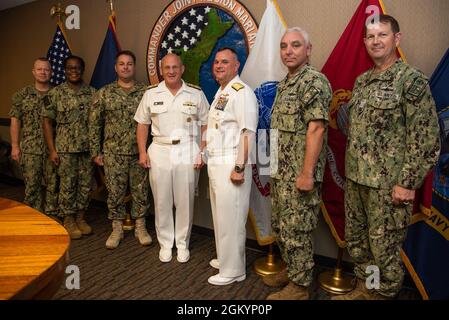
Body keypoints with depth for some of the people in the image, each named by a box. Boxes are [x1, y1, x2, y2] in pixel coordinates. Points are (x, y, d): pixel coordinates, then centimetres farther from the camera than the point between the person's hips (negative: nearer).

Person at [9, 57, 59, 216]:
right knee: (32, 185, 6)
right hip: (30, 149, 0)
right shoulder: (22, 94, 5)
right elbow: (15, 121, 5)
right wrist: (15, 146, 0)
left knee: (53, 184, 5)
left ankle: (52, 215, 19)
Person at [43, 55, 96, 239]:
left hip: (87, 148, 3)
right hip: (65, 149, -2)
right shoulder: (56, 93, -1)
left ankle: (80, 218, 26)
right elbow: (47, 121, -1)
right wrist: (52, 150, -6)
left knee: (85, 185, 9)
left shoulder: (92, 93, 5)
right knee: (68, 186, 5)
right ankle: (68, 221, 20)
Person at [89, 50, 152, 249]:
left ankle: (140, 227, 24)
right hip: (113, 154, 0)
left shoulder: (145, 92, 2)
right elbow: (94, 123, 5)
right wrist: (95, 152, 1)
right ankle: (117, 228, 25)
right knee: (115, 192, 8)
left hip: (139, 153, 0)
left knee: (141, 191, 7)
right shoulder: (104, 93, 3)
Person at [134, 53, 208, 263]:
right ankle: (165, 244, 25)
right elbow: (142, 124, 8)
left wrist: (202, 152, -6)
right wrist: (142, 152, 1)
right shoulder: (151, 94, 5)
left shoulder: (196, 94, 2)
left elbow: (205, 125, 2)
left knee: (185, 201, 6)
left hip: (187, 153, -1)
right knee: (162, 201, 8)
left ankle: (182, 244, 23)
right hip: (160, 152, 2)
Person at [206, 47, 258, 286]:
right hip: (216, 163, 10)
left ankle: (233, 270, 15)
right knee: (220, 215, 18)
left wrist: (239, 168, -22)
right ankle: (224, 259, 34)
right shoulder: (221, 92, 18)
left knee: (230, 218, -1)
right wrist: (205, 155, 21)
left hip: (231, 165, -9)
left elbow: (247, 132, -19)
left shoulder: (241, 91, -12)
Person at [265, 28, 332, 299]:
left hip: (299, 174, -9)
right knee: (281, 226, 19)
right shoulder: (285, 84, 16)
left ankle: (299, 286, 20)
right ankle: (291, 270, 37)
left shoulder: (314, 81, -12)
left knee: (297, 231, 2)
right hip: (281, 172, 9)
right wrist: (276, 169, 18)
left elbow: (316, 128, -20)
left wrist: (307, 173, -23)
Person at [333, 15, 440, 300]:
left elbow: (426, 138, -13)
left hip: (388, 184, -7)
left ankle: (383, 294, 29)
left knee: (384, 249, 7)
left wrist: (408, 183, -16)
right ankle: (364, 289, 38)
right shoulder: (361, 81, 12)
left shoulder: (411, 79, -9)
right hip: (356, 179, 7)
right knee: (356, 240, 18)